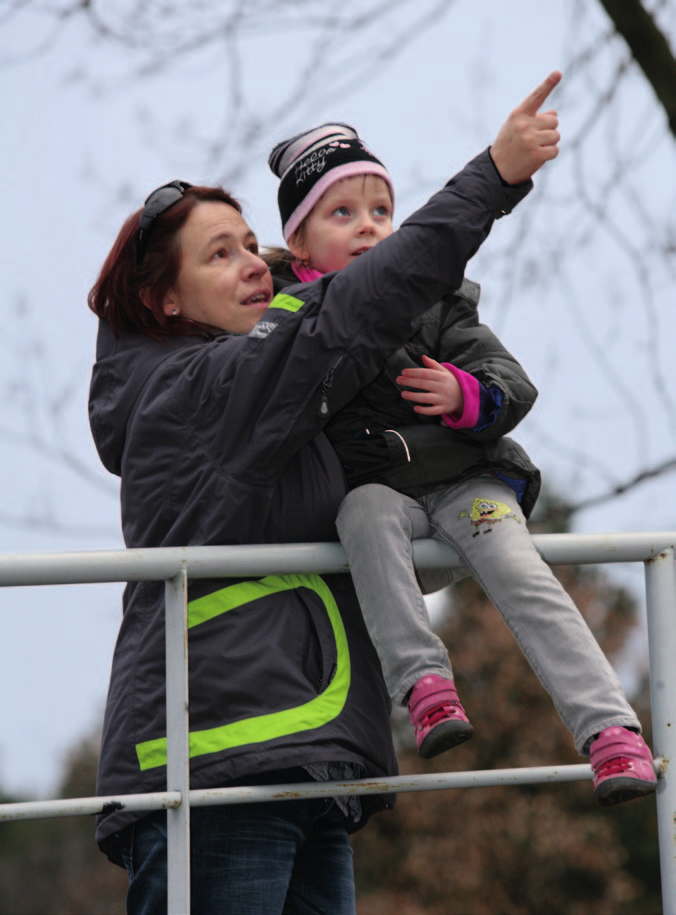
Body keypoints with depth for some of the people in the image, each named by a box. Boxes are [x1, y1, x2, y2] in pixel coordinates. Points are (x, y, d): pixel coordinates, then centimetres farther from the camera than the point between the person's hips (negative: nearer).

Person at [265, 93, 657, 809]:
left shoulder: (435, 298, 6)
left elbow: (513, 387, 2)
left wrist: (466, 395, -19)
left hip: (464, 481, 0)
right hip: (372, 494, 0)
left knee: (516, 568, -25)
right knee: (368, 509, -35)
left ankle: (609, 728, -34)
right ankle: (422, 681, -41)